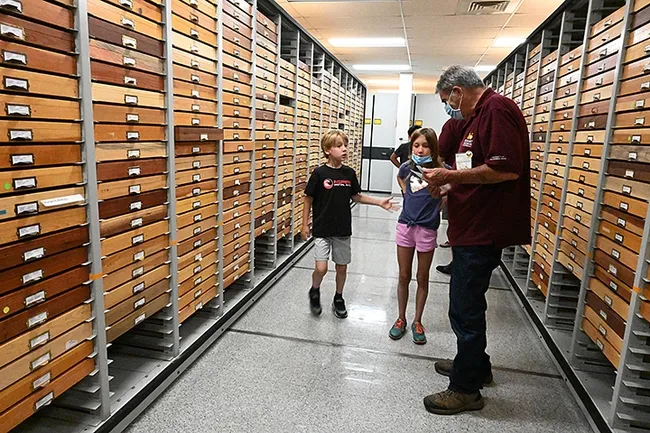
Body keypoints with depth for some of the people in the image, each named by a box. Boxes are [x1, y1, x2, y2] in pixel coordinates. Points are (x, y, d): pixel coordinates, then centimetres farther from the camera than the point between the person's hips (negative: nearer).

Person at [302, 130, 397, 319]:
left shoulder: (349, 173, 1)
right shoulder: (319, 173, -11)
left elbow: (356, 196, 12)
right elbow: (308, 199, -4)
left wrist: (379, 202, 4)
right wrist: (305, 224, -3)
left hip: (343, 229, 4)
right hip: (322, 229, -4)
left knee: (342, 267, 12)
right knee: (321, 268, -10)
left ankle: (338, 298, 34)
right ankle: (315, 291, 22)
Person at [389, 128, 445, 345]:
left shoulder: (439, 170, -11)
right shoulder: (407, 167, 0)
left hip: (427, 229, -3)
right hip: (405, 226, 3)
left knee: (422, 278, 10)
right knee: (404, 276, 11)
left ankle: (417, 322, 25)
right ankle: (401, 319, 26)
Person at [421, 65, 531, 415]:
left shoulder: (497, 109, -14)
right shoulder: (479, 115, 17)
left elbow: (506, 169, -26)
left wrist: (451, 176, -18)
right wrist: (449, 183, 10)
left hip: (484, 230, -11)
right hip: (473, 227, 11)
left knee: (465, 308, 0)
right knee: (465, 303, 21)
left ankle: (466, 388, 16)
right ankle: (474, 364, 39)